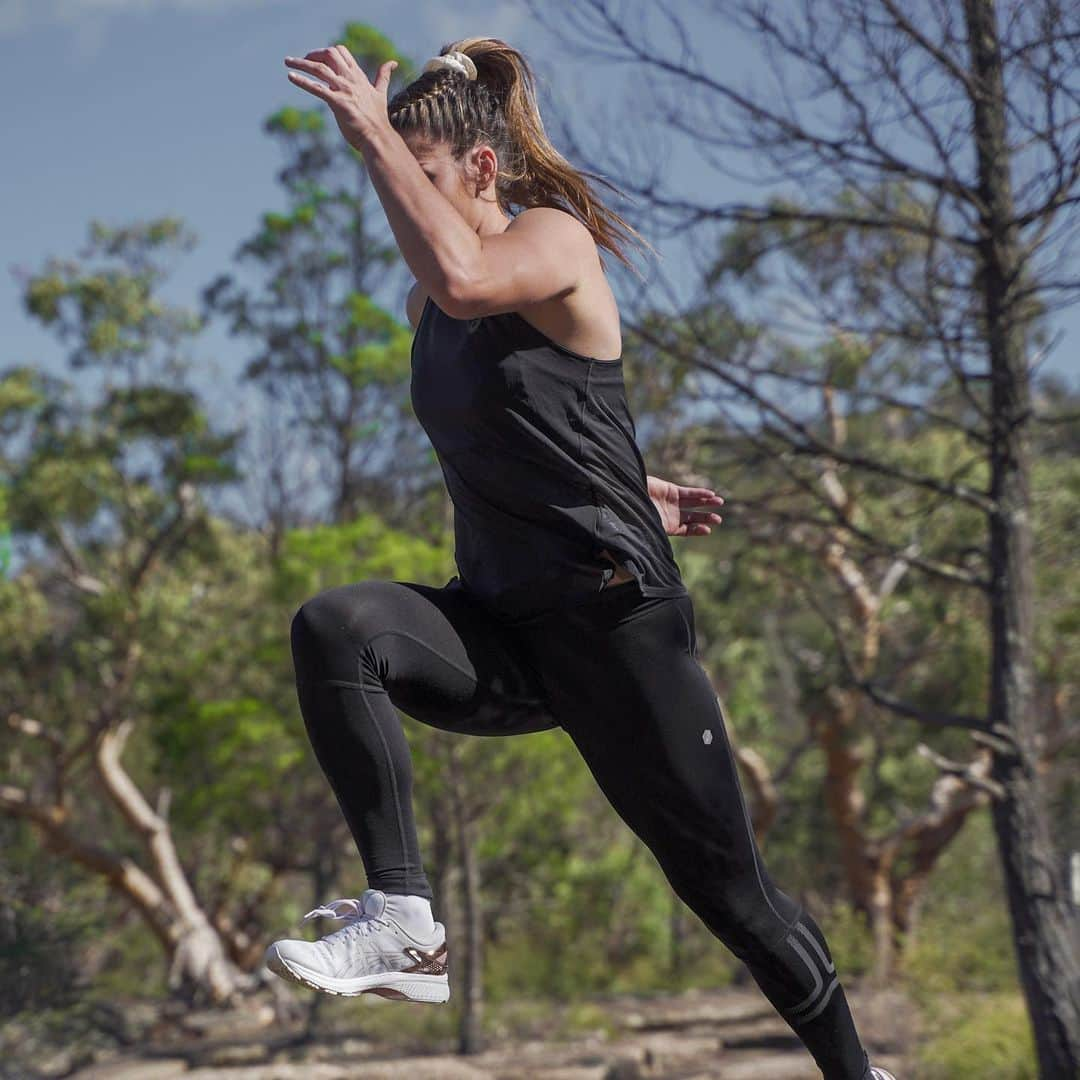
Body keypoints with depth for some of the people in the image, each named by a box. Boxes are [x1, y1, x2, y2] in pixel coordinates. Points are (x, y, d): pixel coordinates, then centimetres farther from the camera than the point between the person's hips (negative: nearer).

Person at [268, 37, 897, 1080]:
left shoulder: (555, 238, -9)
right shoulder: (425, 307, 12)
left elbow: (465, 280, -34)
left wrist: (373, 131, -28)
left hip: (615, 617, -6)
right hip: (500, 625, 6)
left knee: (728, 889, 2)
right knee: (331, 626, -24)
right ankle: (401, 922, -27)